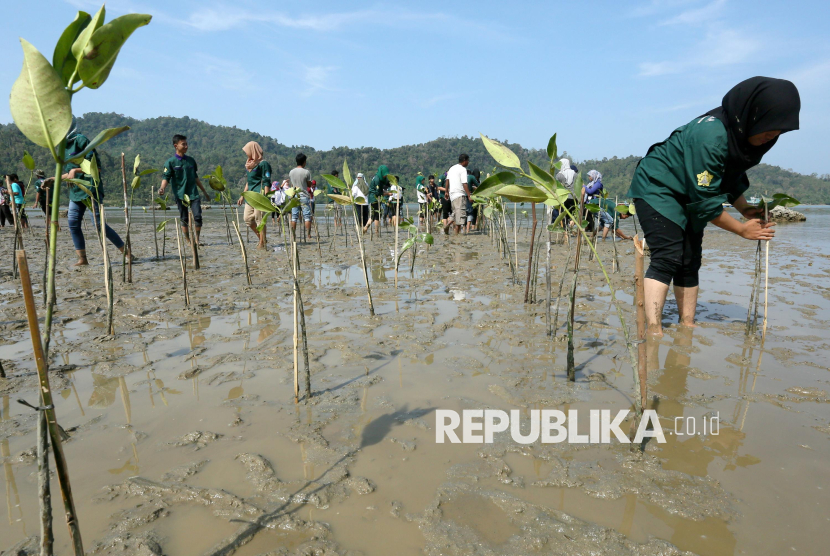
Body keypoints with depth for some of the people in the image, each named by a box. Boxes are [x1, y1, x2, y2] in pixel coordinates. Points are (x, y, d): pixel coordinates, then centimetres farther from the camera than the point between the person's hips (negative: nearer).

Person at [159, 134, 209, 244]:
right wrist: (162, 188, -25)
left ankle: (197, 239, 2)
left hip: (193, 193, 3)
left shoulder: (191, 160, 12)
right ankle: (187, 240, 14)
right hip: (180, 194, -2)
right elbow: (166, 177, -5)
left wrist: (205, 192, 23)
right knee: (184, 219, 4)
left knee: (198, 216, -9)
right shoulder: (170, 162, 0)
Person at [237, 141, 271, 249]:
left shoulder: (263, 164, -9)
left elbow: (267, 182, -14)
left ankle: (262, 243, 3)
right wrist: (242, 195, 21)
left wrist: (265, 197, -21)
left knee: (259, 219, -6)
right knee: (247, 218, 8)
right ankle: (261, 238, 21)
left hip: (259, 194, -9)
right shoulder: (249, 164, 17)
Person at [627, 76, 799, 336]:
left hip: (687, 196, 9)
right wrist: (742, 229, -16)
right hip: (656, 188, -9)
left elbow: (733, 177, 12)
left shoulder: (742, 132, -3)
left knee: (689, 263, 8)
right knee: (667, 259, -21)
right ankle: (654, 331, -24)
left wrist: (745, 208, -5)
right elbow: (706, 201, -26)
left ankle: (687, 326, 15)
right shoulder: (711, 137, -30)